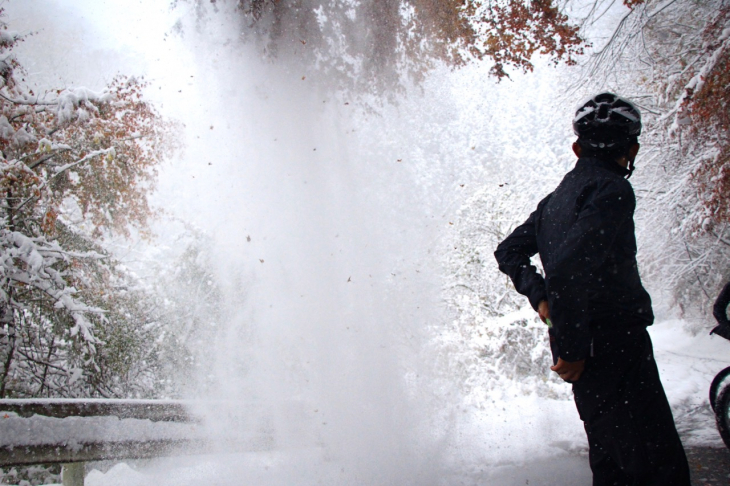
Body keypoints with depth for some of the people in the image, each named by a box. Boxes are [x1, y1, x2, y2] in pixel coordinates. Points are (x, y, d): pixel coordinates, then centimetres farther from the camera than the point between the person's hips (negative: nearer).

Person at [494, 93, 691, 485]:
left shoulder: (558, 198, 15)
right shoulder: (612, 190, -12)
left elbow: (508, 252, 24)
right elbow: (568, 270, -24)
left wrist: (541, 299, 14)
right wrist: (573, 350, -16)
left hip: (590, 349, 9)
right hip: (615, 346, -9)